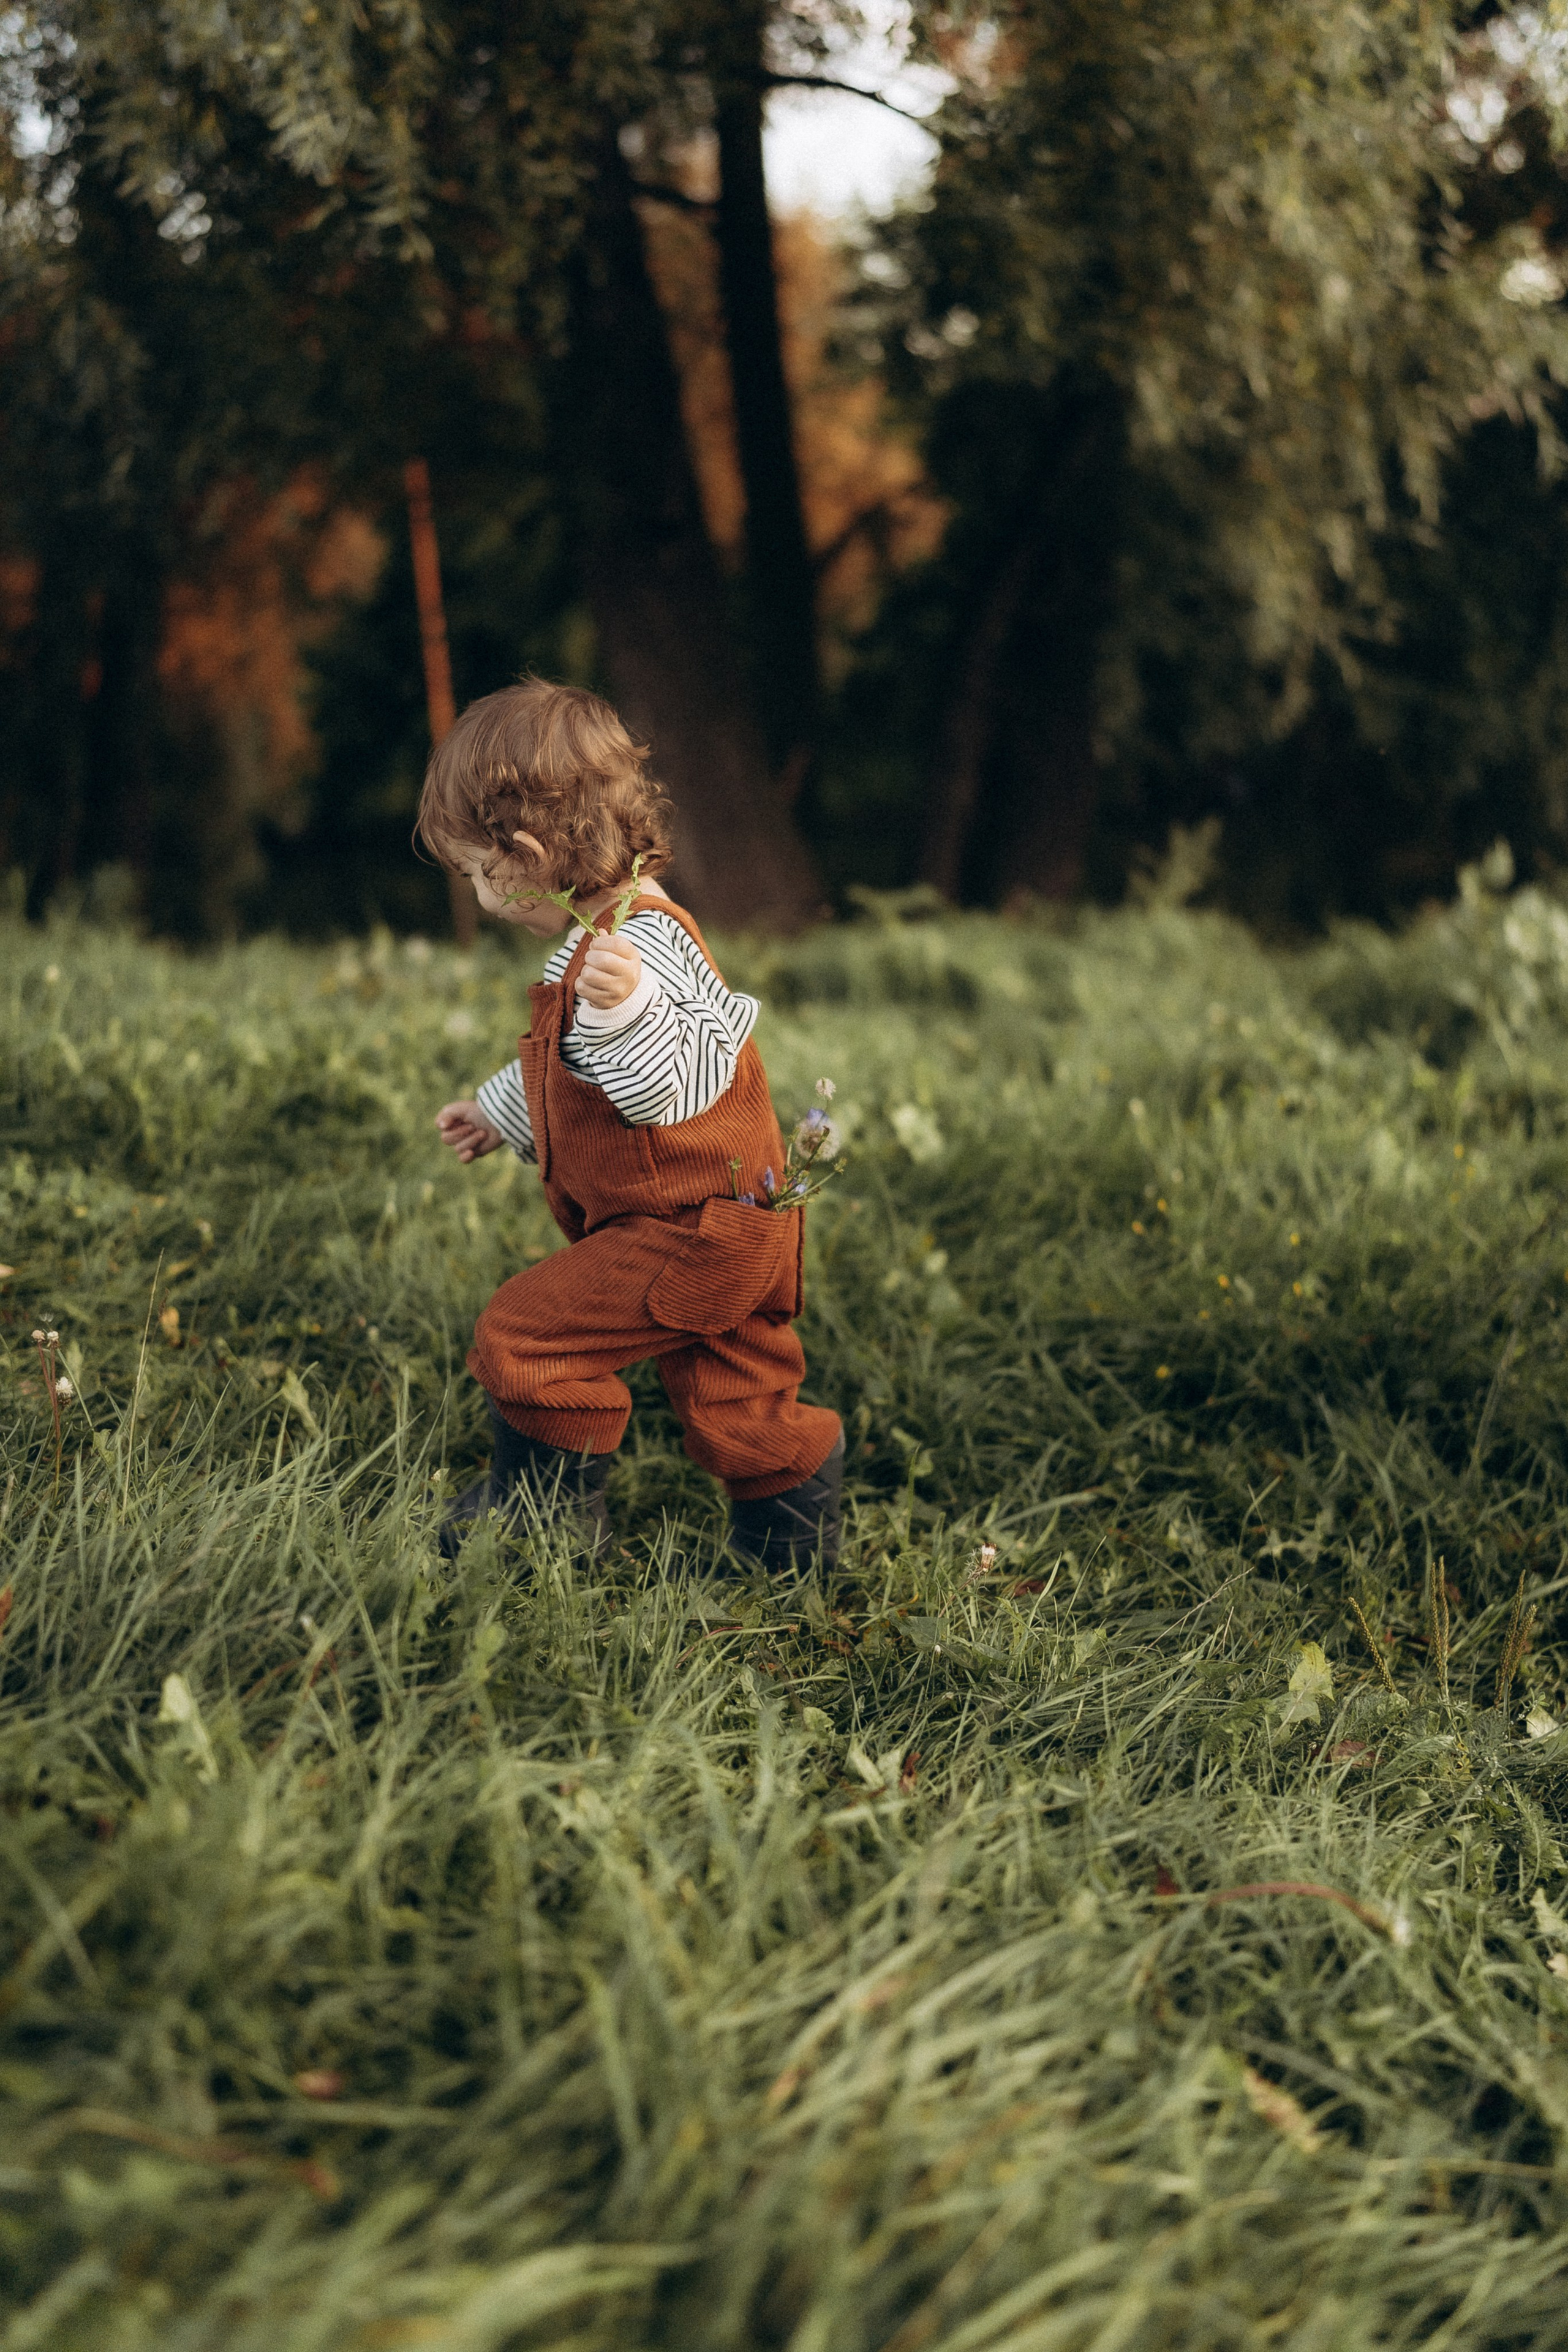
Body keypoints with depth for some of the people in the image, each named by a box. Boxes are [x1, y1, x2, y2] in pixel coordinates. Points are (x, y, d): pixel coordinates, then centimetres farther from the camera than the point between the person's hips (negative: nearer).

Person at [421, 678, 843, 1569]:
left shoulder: (641, 948, -25)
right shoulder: (614, 935, 10)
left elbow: (667, 1091, -34)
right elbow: (573, 1069, 26)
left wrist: (624, 1007, -50)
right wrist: (500, 1113, 36)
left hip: (687, 1234, -10)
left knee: (523, 1335, -7)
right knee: (734, 1400, 20)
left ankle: (544, 1508, 9)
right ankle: (797, 1536, 33)